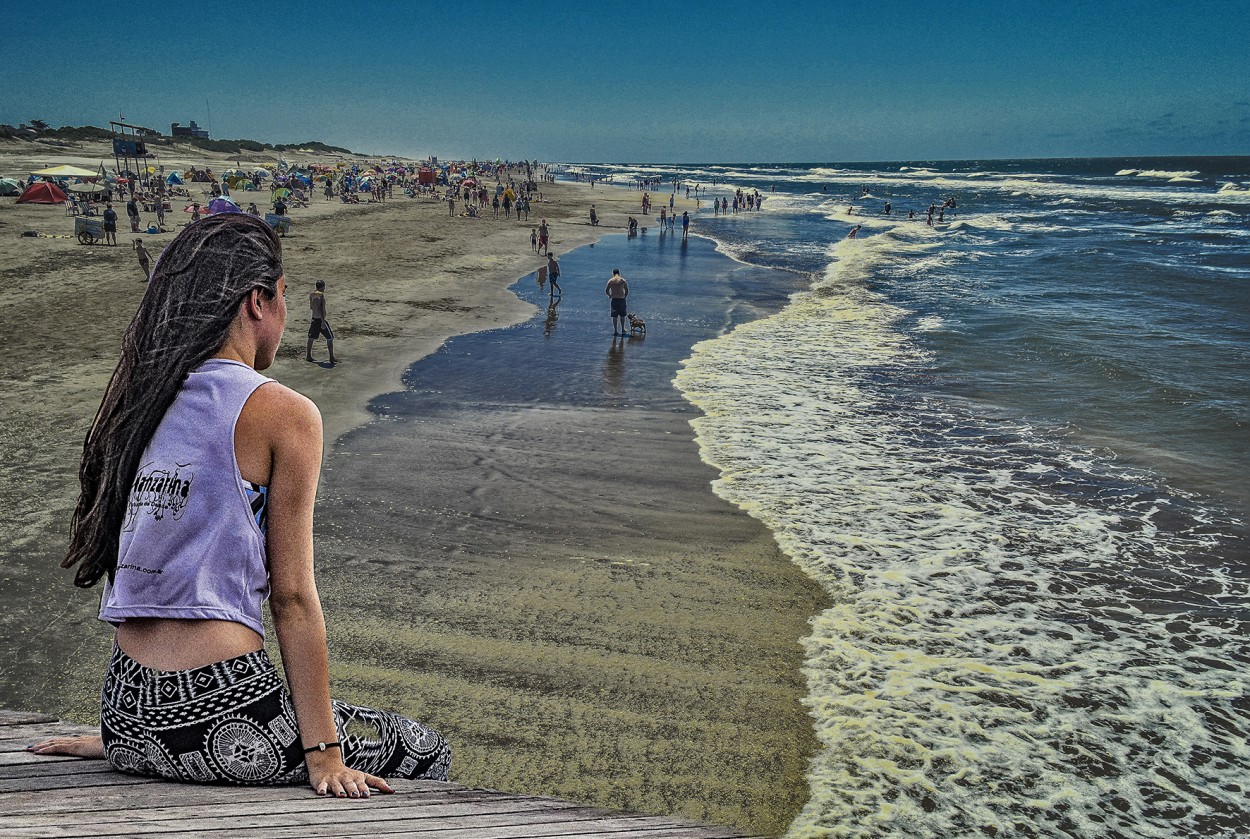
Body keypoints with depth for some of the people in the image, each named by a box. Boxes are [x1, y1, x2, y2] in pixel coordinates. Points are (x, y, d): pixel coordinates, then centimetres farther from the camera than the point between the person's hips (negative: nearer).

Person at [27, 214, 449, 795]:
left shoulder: (139, 401, 9)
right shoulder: (283, 412, -11)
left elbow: (151, 577, 16)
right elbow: (292, 597, -13)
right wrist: (325, 755, -9)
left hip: (130, 724, 8)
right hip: (218, 720, -8)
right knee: (425, 752, 14)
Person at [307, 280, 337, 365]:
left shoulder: (311, 294, 6)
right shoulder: (322, 295, -15)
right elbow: (322, 309, -20)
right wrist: (323, 321, -21)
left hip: (314, 319, 7)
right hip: (320, 319, -7)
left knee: (311, 337, 18)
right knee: (330, 338, 1)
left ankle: (308, 356, 25)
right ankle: (332, 359, 0)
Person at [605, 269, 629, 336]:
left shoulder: (610, 281, -2)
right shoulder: (623, 280, -3)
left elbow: (606, 291, -2)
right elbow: (627, 291, -4)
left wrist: (609, 295, 18)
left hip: (614, 300, 0)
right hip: (622, 299, 0)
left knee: (614, 316, 6)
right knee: (622, 315, 15)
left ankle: (615, 331, 7)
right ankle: (623, 330, 24)